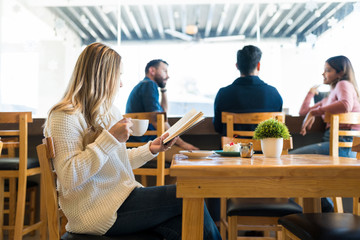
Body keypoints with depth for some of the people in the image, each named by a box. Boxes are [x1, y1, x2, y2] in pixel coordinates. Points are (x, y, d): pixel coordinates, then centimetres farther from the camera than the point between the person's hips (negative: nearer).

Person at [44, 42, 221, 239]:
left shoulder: (109, 111, 18)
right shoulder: (64, 117, -11)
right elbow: (69, 178, -22)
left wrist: (150, 149, 13)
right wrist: (110, 138, -23)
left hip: (123, 197, 8)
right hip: (97, 210, -8)